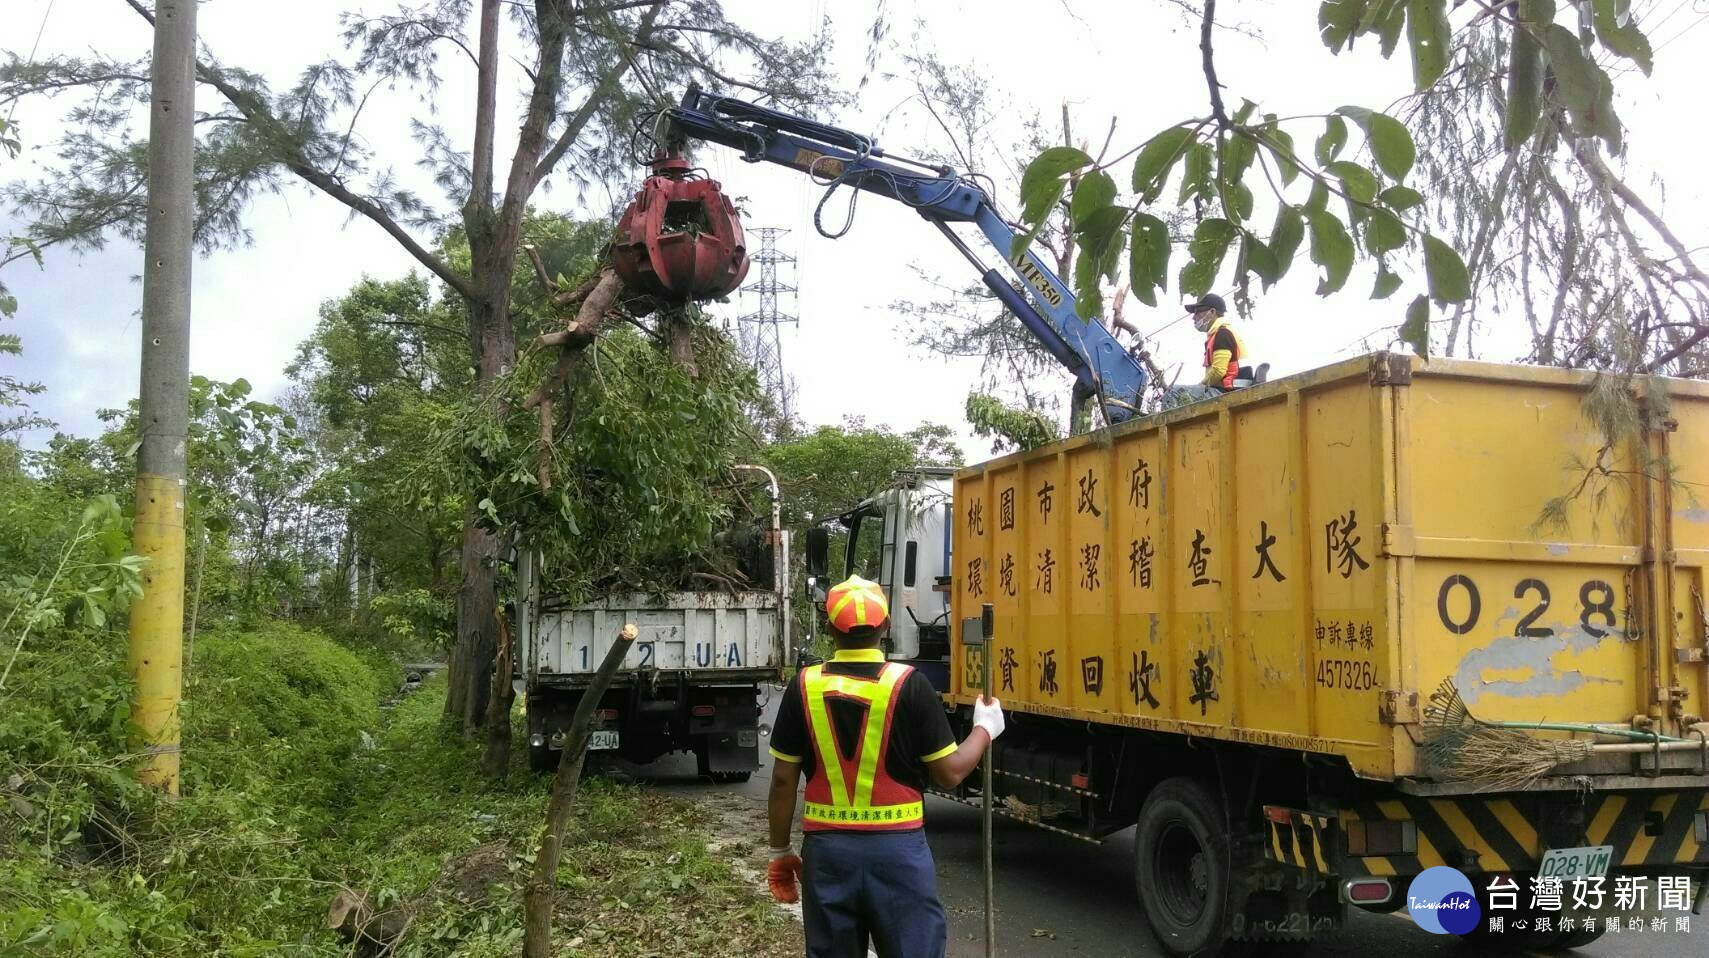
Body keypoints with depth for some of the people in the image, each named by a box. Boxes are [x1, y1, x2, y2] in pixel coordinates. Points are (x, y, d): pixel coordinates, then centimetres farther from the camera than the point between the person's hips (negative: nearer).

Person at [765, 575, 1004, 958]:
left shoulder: (803, 687, -4)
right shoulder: (909, 685, -10)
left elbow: (783, 783, 0)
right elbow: (950, 773, -6)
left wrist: (780, 850, 12)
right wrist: (985, 727, 11)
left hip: (827, 848, 2)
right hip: (897, 847, -2)